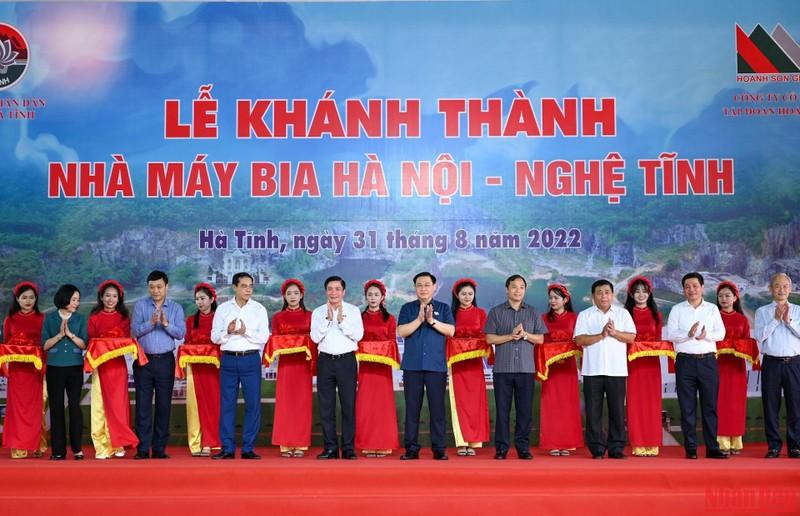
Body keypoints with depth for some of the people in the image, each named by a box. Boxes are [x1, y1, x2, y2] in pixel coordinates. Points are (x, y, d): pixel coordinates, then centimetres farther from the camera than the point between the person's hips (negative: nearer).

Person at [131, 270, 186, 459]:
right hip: (143, 360, 0)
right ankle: (143, 448, 4)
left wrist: (166, 324, -20)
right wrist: (151, 323, -19)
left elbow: (181, 333, -4)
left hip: (165, 360, 1)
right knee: (143, 404, -1)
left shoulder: (176, 308, 7)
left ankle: (160, 448, 10)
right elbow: (134, 331, -5)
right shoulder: (140, 305, 6)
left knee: (164, 404, 3)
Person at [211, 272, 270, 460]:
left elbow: (264, 337, 0)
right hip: (229, 359, 1)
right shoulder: (223, 309, 9)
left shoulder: (259, 309, 6)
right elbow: (215, 337, 5)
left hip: (251, 359, 0)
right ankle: (228, 448, 10)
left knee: (253, 404, -1)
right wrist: (228, 331, -13)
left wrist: (246, 331, -14)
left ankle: (248, 448, 8)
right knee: (227, 404, 2)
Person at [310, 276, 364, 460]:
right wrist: (328, 319, -10)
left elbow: (358, 335, -5)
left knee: (349, 405, -2)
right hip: (325, 361, 2)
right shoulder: (318, 312, 9)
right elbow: (315, 337, -2)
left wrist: (341, 320, -11)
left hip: (347, 360, -2)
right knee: (326, 406, 3)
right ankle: (330, 447, 11)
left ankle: (348, 448, 4)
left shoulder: (353, 310, 6)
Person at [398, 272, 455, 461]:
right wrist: (419, 319, -12)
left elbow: (451, 331, -2)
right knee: (412, 408, 2)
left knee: (437, 407, 0)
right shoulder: (407, 308, 11)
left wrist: (432, 321, -14)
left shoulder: (443, 308, 10)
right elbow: (401, 332, -2)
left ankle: (439, 448, 7)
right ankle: (411, 448, 9)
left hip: (436, 365, 0)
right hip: (412, 365, 1)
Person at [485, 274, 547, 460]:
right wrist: (510, 336, -12)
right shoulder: (496, 312, 7)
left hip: (526, 369, 1)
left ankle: (523, 447, 11)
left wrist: (525, 335, -10)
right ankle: (501, 448, 7)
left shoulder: (533, 313, 12)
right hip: (502, 368, -1)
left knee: (525, 410, 2)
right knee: (502, 409, 1)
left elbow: (540, 339, 8)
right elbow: (490, 338, 0)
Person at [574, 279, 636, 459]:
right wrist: (601, 335, -13)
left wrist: (614, 333, -13)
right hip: (593, 370, 0)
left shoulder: (623, 313, 11)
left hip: (617, 370, 1)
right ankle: (597, 449, 8)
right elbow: (579, 340, -4)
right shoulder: (585, 315, 8)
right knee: (593, 411, 1)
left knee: (617, 410, 2)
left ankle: (616, 448, 11)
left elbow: (631, 337, 2)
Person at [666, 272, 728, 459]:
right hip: (685, 361, -1)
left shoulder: (712, 308, 10)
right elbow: (670, 334, -3)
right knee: (687, 407, 2)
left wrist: (706, 335, -17)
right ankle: (690, 448, 8)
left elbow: (721, 333, 2)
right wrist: (689, 334, -18)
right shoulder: (677, 309, 7)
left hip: (708, 361, 1)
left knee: (710, 406, 3)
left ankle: (712, 447, 9)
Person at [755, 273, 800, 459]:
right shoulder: (762, 312, 7)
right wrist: (776, 319, -9)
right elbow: (760, 336, -6)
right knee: (771, 406, 3)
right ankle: (774, 446, 12)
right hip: (771, 363, 0)